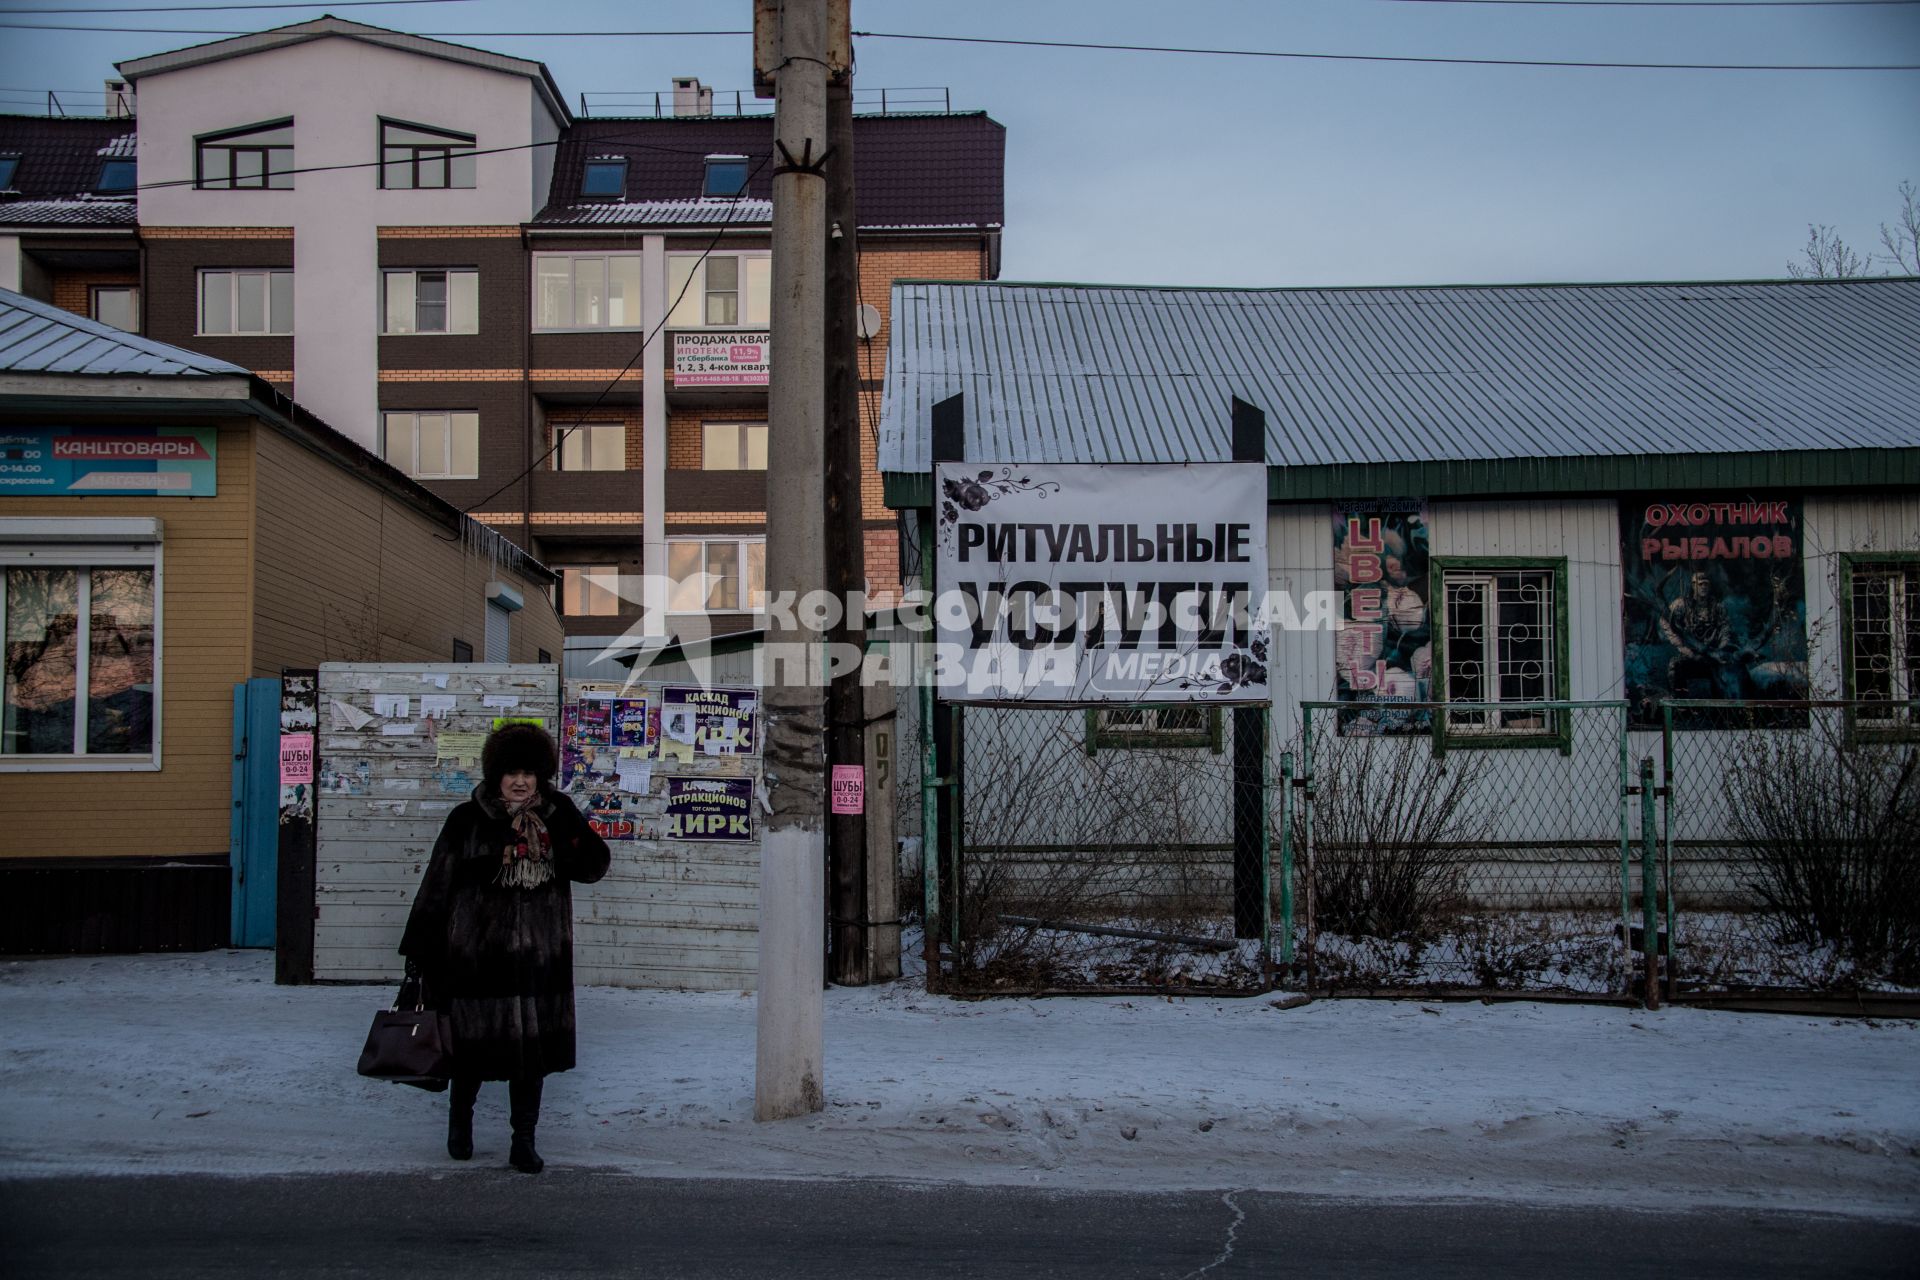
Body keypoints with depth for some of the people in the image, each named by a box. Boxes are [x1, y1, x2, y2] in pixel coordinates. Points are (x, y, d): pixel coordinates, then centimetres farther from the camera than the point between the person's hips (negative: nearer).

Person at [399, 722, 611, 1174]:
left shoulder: (558, 814, 3)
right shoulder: (468, 820, -4)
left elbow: (594, 866, 5)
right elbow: (436, 885, -1)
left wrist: (563, 842, -16)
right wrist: (419, 950, -2)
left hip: (538, 955, 2)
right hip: (477, 952, -2)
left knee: (532, 1051, 6)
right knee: (472, 1044, 10)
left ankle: (524, 1143, 18)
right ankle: (460, 1119, 37)